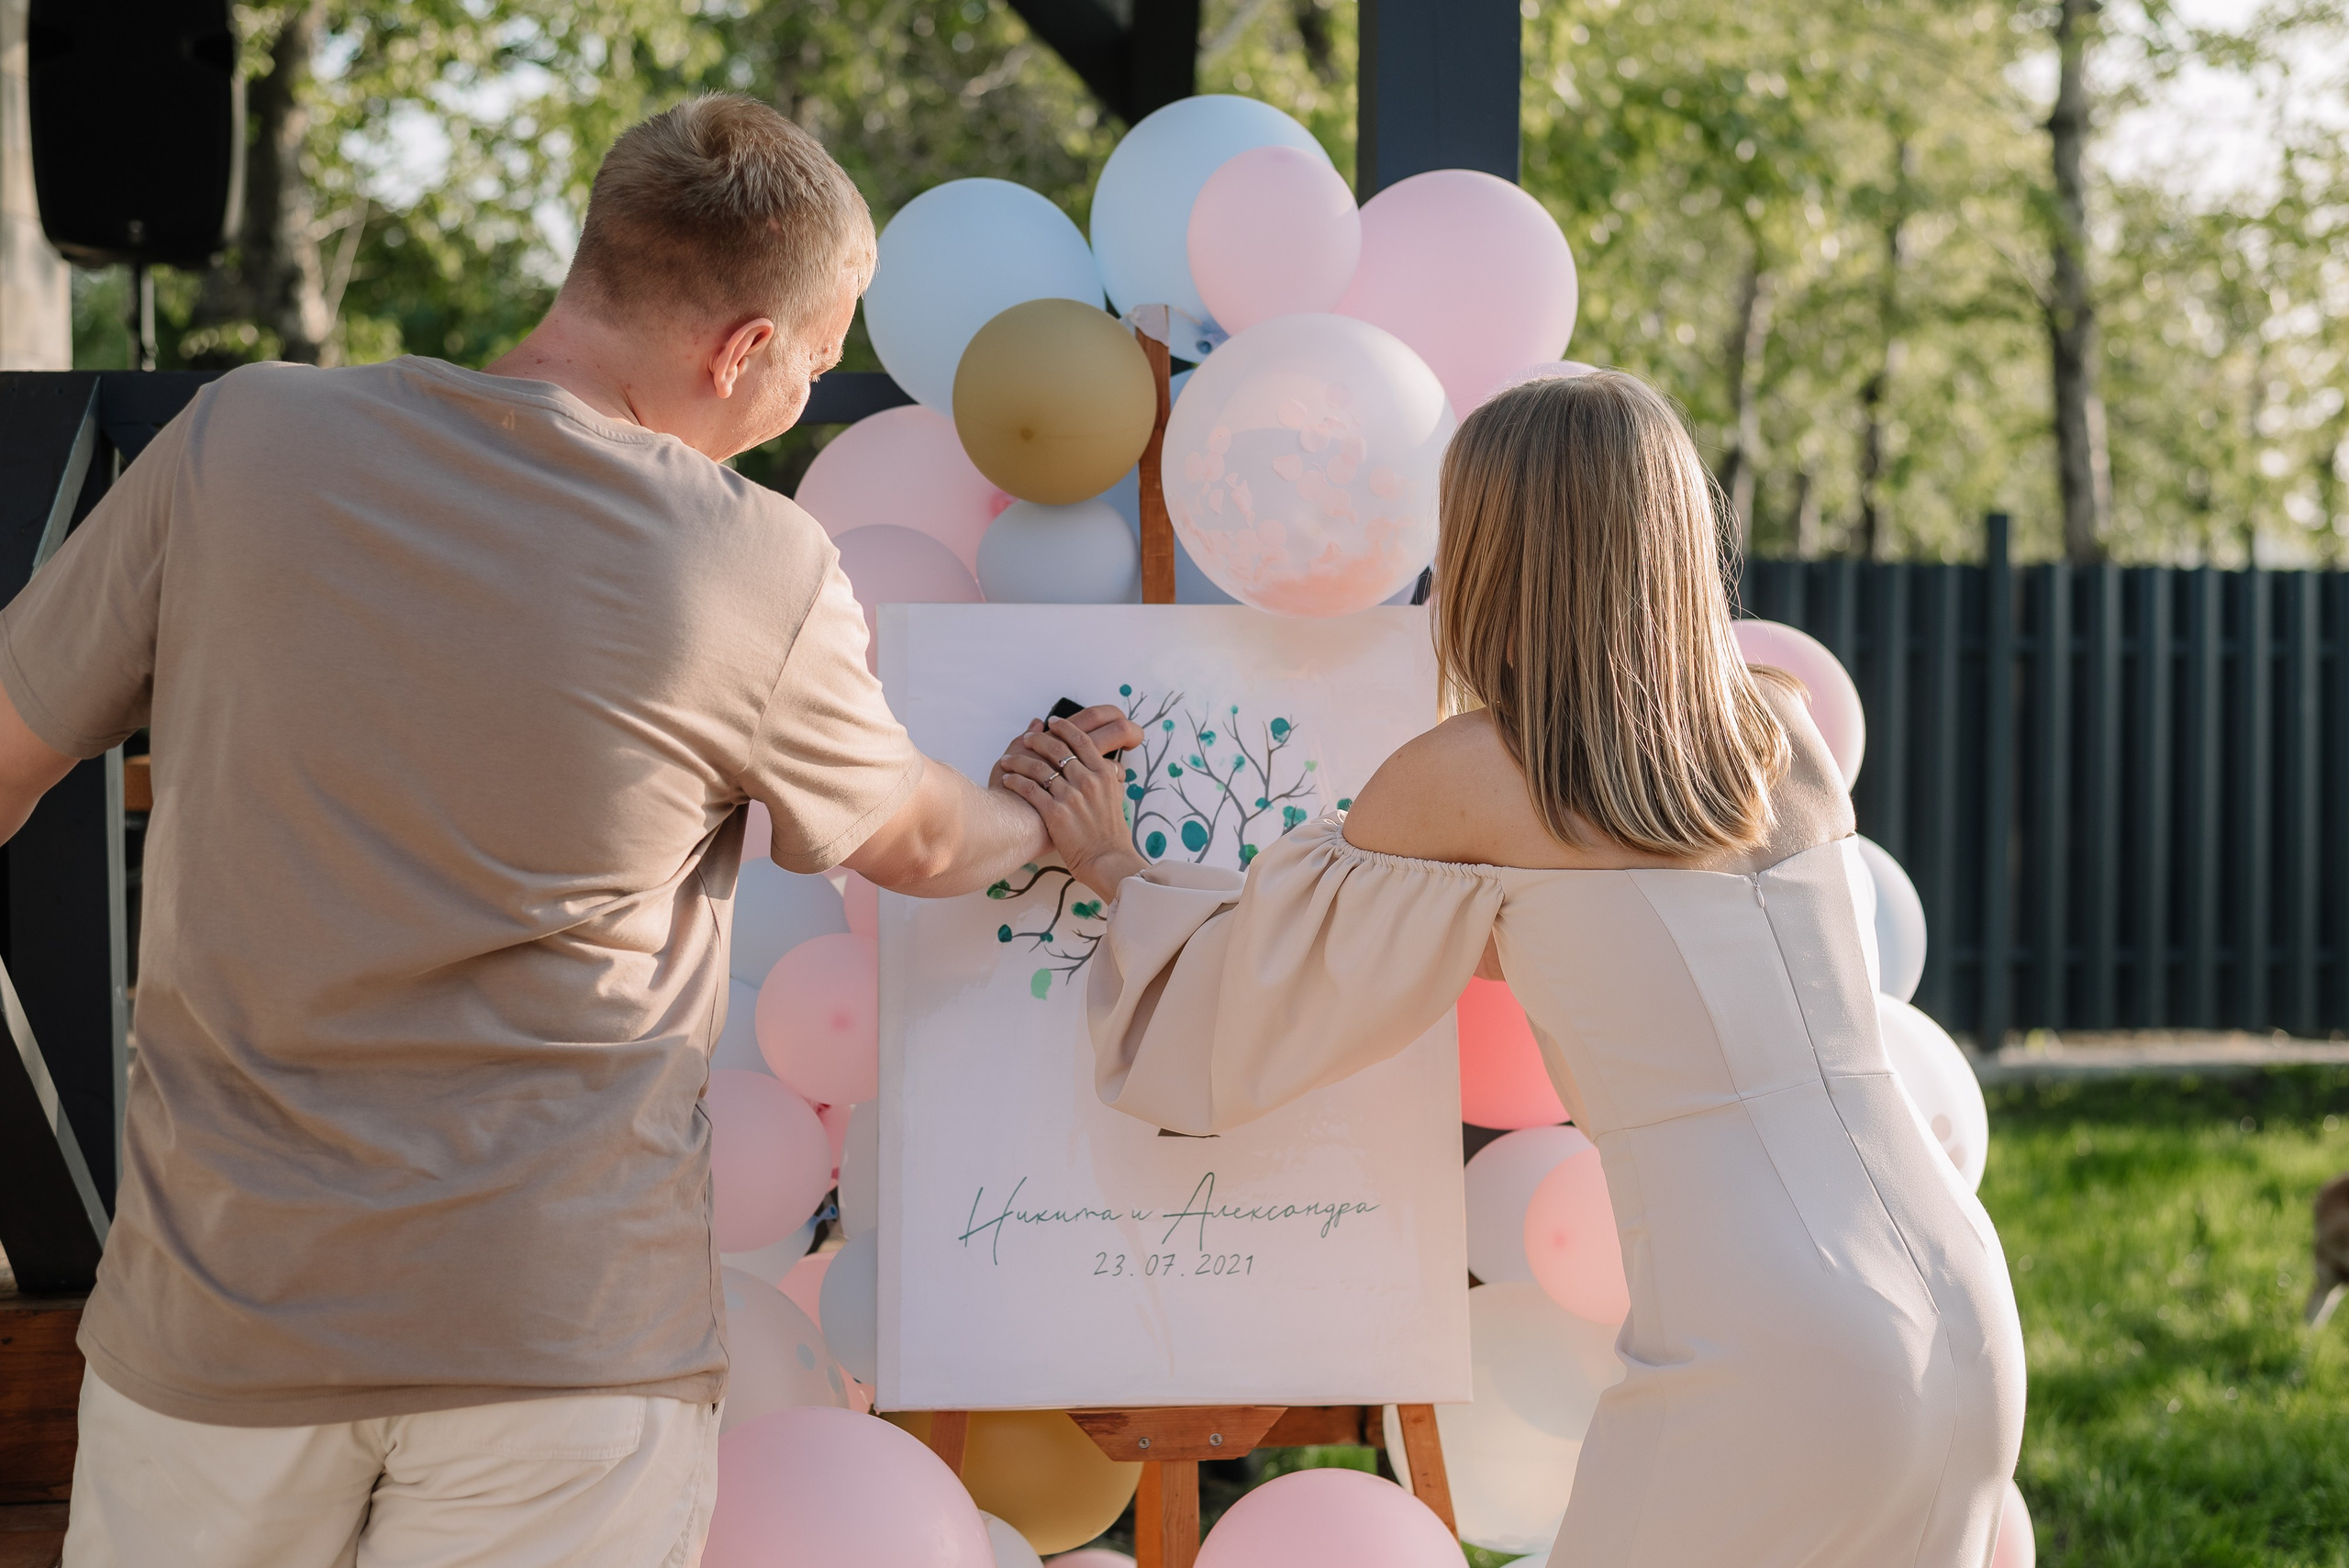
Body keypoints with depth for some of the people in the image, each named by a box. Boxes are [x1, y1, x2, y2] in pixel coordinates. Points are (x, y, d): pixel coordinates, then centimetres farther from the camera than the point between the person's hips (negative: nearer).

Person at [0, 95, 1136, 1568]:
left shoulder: (241, 439, -5)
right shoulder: (770, 577, -8)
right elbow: (919, 845, 11)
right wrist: (1041, 818, 33)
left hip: (216, 1298, 2)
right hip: (565, 1336, -2)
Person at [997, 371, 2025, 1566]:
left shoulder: (1471, 775, -1)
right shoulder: (1787, 731, 13)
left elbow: (1259, 1002, 12)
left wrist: (1113, 868, 26)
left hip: (1764, 1355, -6)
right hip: (1964, 1304, 6)